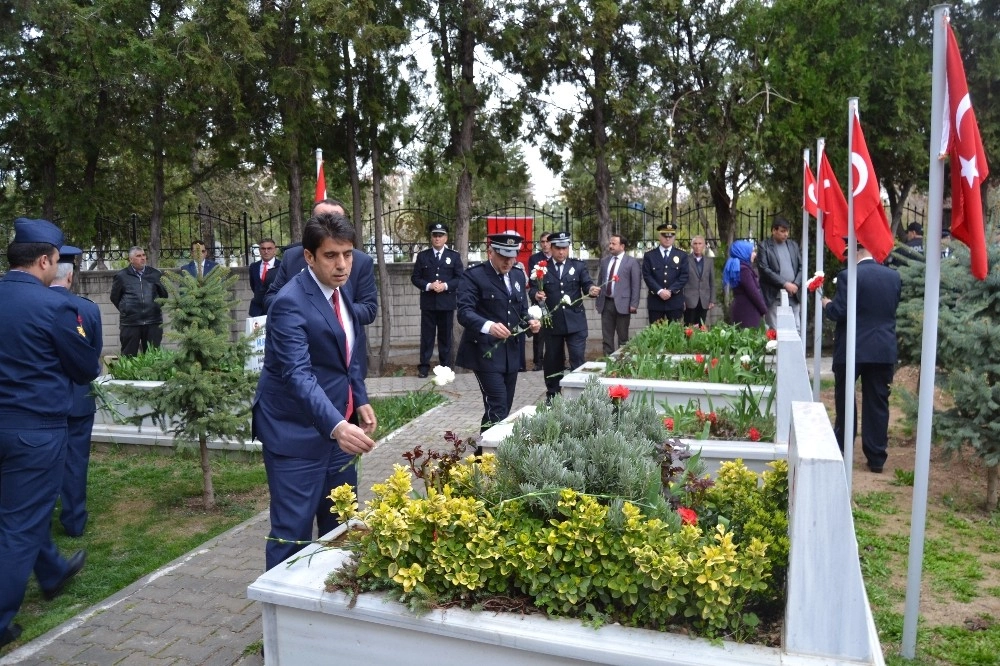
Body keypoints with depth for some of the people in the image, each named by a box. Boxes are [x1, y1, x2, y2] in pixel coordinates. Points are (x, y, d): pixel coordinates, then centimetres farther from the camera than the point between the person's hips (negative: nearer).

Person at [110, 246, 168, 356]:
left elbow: (165, 296, 13)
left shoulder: (155, 274, 8)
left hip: (154, 322, 2)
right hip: (130, 323, -2)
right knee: (129, 356, 4)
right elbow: (114, 298, 11)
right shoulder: (121, 276, 2)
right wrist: (126, 310, 11)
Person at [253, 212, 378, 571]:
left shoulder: (341, 288, 5)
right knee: (293, 530, -2)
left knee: (340, 523, 19)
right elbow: (298, 375, -33)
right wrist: (337, 426, -45)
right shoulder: (290, 303, -21)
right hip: (298, 432, -8)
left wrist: (360, 399, 9)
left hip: (336, 423, 8)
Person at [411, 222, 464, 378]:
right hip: (428, 302, 0)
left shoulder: (454, 256, 5)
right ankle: (424, 366, 9)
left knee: (445, 335, 7)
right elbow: (415, 277, 3)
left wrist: (445, 286, -15)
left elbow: (460, 278, 1)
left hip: (447, 302, 0)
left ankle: (445, 366, 16)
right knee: (427, 335, 2)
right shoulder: (422, 256, 6)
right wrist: (428, 286, -14)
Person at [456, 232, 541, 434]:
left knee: (504, 408, 12)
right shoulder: (473, 276, -10)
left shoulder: (518, 276, 12)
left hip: (511, 352, 7)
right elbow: (464, 312, -20)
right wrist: (488, 326, -38)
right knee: (497, 409, -13)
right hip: (485, 351, -7)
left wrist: (530, 323, -5)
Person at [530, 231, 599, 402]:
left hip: (575, 321, -1)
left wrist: (592, 289, -27)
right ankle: (552, 395, 25)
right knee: (553, 360, 11)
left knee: (578, 358, -5)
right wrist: (536, 294, -26)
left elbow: (587, 284, -4)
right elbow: (533, 288, -3)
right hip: (552, 322, 1)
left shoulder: (578, 266, 4)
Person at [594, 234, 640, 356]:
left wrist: (634, 304, -11)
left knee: (623, 337, 5)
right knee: (606, 336, 7)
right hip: (606, 303, 5)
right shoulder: (604, 261, 12)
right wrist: (598, 299, 11)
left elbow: (636, 285, -5)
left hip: (622, 303, -5)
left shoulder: (631, 262, -3)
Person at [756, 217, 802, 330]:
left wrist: (796, 284, -5)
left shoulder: (793, 245, 15)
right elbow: (764, 270, -11)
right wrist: (784, 284, -15)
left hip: (793, 295, 5)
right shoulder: (764, 246, -2)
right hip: (774, 296, -5)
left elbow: (801, 267, 13)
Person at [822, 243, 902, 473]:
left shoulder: (849, 276, -14)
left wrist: (826, 303, 4)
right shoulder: (894, 276, 4)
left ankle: (840, 451, 22)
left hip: (852, 349, -4)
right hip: (884, 350, 4)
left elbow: (838, 312, -15)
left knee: (845, 401, 11)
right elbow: (893, 309, 15)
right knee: (877, 404, 8)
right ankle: (876, 458, 12)